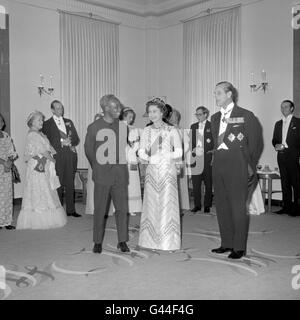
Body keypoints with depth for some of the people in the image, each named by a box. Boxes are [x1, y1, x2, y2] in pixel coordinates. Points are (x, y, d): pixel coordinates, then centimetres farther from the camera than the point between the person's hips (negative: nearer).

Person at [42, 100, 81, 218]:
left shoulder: (69, 122, 19)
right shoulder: (47, 124, 5)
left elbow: (76, 139, 15)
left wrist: (69, 142, -5)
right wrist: (61, 143, -11)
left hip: (70, 155, 4)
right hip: (57, 156, -4)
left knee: (70, 183, 5)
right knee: (58, 184, -4)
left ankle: (71, 209, 12)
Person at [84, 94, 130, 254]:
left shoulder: (122, 126, 8)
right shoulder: (94, 127, 0)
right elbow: (88, 149, 9)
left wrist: (121, 165, 12)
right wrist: (97, 167, 9)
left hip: (120, 174, 3)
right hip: (102, 174, -2)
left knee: (122, 208, 2)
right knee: (100, 209, 3)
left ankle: (122, 241, 13)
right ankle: (98, 242, 15)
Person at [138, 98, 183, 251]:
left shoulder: (172, 130, 0)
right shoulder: (146, 131, 10)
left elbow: (178, 153, -3)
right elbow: (141, 152, 5)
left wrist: (164, 156, -16)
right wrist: (149, 158, -15)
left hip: (167, 171, -3)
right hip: (151, 171, 3)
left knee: (167, 203, -2)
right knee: (151, 204, 4)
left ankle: (168, 241, 7)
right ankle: (151, 240, 13)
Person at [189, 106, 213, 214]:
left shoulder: (211, 126, 2)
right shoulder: (193, 126, 15)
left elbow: (214, 143, -2)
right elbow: (190, 141, 16)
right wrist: (193, 150, -1)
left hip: (207, 158, -3)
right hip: (195, 158, 4)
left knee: (208, 183, 3)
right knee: (195, 183, 3)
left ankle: (207, 205, 13)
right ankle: (197, 205, 13)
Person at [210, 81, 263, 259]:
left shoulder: (246, 116, -2)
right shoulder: (215, 118, 16)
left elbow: (256, 143, 1)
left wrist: (250, 166, 1)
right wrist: (216, 159, 11)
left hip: (237, 165, -6)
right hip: (219, 164, 6)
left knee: (238, 206, -3)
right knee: (222, 206, 9)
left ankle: (239, 247, 7)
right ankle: (227, 243, 21)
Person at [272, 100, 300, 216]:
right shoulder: (278, 124, 19)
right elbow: (274, 139, 19)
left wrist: (284, 146, -11)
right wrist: (276, 145, -2)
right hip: (281, 155, 5)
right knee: (285, 182, 6)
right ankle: (287, 206, 11)